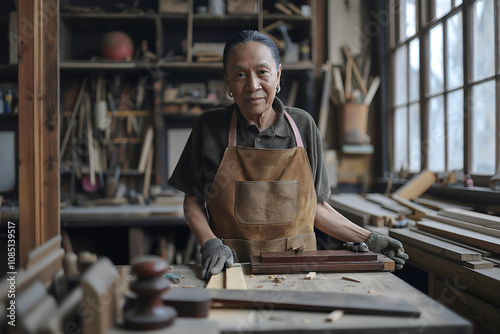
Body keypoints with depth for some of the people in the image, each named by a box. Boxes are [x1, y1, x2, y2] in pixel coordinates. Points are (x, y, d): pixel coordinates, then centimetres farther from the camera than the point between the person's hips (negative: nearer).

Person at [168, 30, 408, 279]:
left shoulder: (302, 125, 6)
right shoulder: (209, 127, 2)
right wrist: (210, 243, -9)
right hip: (231, 266, -1)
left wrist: (368, 239, 7)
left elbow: (315, 205, 12)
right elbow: (193, 202, 8)